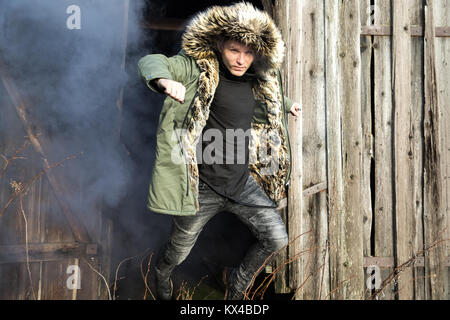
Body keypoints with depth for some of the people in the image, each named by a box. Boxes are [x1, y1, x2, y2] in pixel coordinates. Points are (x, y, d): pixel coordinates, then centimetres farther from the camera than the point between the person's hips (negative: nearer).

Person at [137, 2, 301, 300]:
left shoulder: (256, 83, 5)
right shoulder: (198, 69, -13)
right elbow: (151, 62, -27)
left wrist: (287, 105, 43)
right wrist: (165, 79, -50)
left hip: (243, 183, 5)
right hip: (203, 186, -5)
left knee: (277, 239, 2)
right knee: (180, 250, 14)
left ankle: (239, 280, 32)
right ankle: (163, 275, 53)